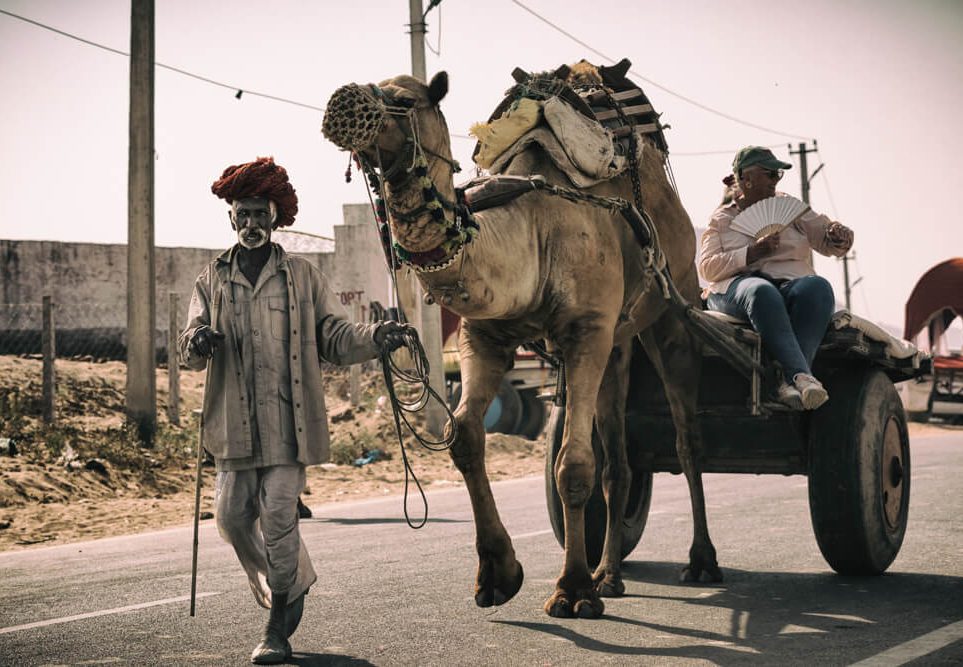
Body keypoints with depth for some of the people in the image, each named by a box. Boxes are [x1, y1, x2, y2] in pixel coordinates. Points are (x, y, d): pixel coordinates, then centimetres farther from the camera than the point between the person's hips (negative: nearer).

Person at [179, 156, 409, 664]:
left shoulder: (302, 276, 8)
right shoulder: (212, 280, 12)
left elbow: (334, 337, 7)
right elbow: (189, 350, 5)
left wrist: (375, 337, -12)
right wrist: (196, 342, -20)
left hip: (287, 420, -2)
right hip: (234, 421, 3)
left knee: (278, 516, -7)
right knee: (232, 514, 3)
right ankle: (289, 586, 30)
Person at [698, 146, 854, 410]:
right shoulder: (722, 218, 15)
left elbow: (828, 241, 19)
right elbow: (706, 267, 2)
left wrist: (839, 234, -6)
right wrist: (752, 253, -10)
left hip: (792, 282, 3)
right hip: (738, 286, -2)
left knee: (818, 287, -34)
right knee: (763, 293, -40)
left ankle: (789, 381, -46)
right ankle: (802, 376, -52)